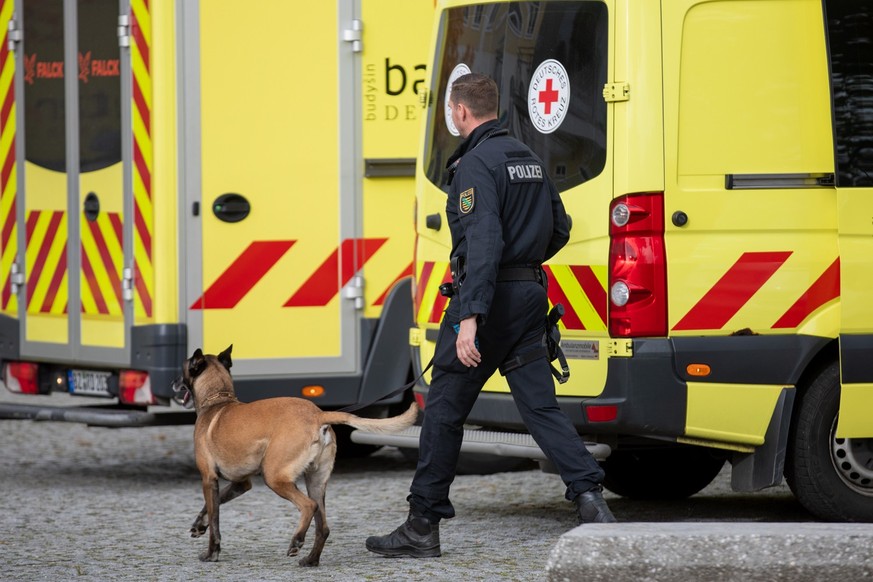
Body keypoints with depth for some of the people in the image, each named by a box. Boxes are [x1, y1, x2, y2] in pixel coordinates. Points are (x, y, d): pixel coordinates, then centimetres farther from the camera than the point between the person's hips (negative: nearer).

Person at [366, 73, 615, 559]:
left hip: (489, 296, -8)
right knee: (541, 404, 5)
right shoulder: (528, 158, 14)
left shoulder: (476, 164, -13)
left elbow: (484, 242, -24)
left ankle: (423, 526, 7)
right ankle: (590, 496, -12)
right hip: (530, 295, 8)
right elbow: (559, 229, 21)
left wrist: (470, 317, -29)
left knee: (445, 408, 2)